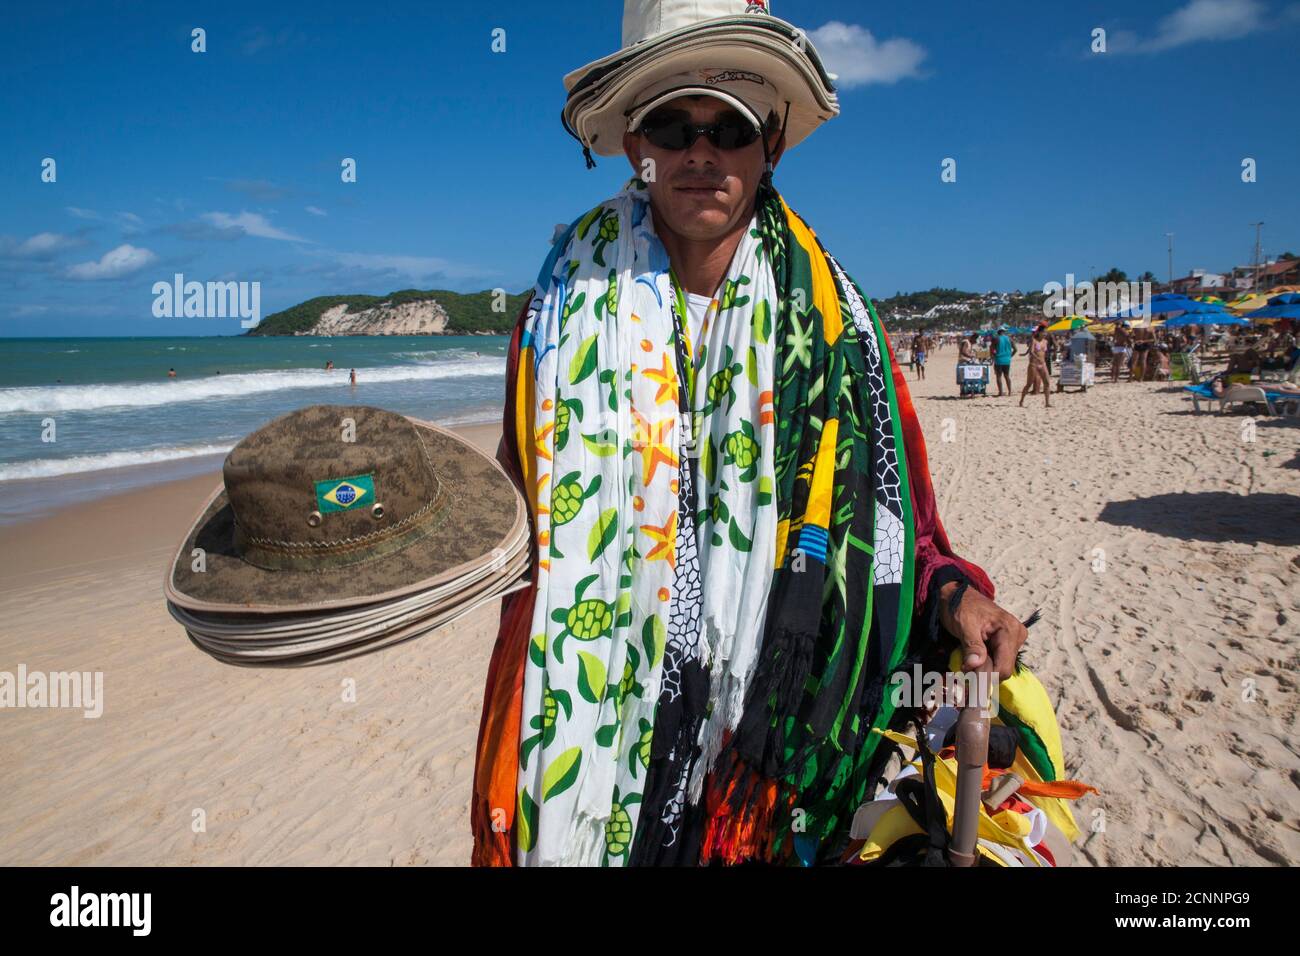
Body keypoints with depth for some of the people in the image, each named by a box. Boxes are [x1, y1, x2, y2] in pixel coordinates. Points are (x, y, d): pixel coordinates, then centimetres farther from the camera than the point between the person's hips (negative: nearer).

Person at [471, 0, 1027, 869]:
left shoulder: (823, 310, -1)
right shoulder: (575, 290, -1)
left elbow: (881, 500, 2)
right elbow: (520, 500, 6)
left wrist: (949, 591, -16)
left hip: (760, 699, 0)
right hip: (590, 697, 1)